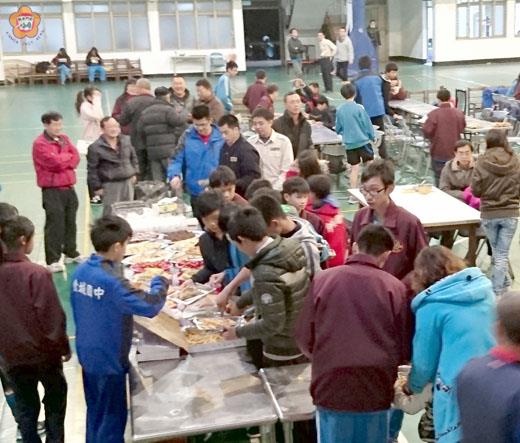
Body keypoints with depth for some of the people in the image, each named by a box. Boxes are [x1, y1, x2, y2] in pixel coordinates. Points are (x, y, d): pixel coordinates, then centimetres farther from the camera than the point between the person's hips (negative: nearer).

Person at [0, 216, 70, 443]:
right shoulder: (37, 273, -23)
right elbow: (52, 317, -20)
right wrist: (64, 347, -5)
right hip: (43, 351, -4)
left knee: (24, 405, 17)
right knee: (55, 398, 20)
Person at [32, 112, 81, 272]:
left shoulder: (64, 139, 12)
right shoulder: (40, 144, -11)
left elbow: (75, 158, 2)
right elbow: (56, 162, -21)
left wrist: (63, 160, -15)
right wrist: (68, 156, -4)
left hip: (69, 188, 7)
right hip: (52, 190, -7)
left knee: (70, 222, 15)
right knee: (54, 224, -7)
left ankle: (71, 253, 29)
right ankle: (53, 260, -2)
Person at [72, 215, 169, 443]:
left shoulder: (81, 271, -3)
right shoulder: (111, 280, -28)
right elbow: (149, 306, -30)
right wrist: (159, 282, -12)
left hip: (87, 355, 8)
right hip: (108, 359, -8)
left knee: (95, 411, 25)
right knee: (112, 416, 10)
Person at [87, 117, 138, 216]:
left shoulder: (126, 140, 8)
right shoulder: (95, 147, -9)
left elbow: (133, 157, 21)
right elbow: (92, 169, -7)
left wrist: (134, 173, 15)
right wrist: (97, 187, -8)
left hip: (128, 182, 6)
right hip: (110, 185, -6)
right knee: (111, 214, -7)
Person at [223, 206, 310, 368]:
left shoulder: (267, 274, -33)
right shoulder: (290, 247, -8)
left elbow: (273, 324, -25)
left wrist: (238, 332, -10)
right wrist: (240, 302, 21)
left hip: (283, 353, -7)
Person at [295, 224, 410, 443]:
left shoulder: (322, 280, -2)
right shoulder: (394, 287, -4)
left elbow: (304, 337, 4)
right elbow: (404, 347, 1)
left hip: (330, 388, 1)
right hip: (375, 390, 0)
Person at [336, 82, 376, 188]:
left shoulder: (339, 110, 0)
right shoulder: (359, 108, -10)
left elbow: (338, 129, 10)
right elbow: (367, 124, -6)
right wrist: (372, 136, 8)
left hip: (349, 143, 3)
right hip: (363, 141, -3)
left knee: (354, 168, 8)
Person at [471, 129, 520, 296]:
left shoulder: (482, 161, -11)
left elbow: (475, 190, -6)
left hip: (489, 214, 0)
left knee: (496, 251, 21)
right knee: (502, 254, 10)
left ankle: (504, 281, 35)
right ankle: (497, 291, 12)